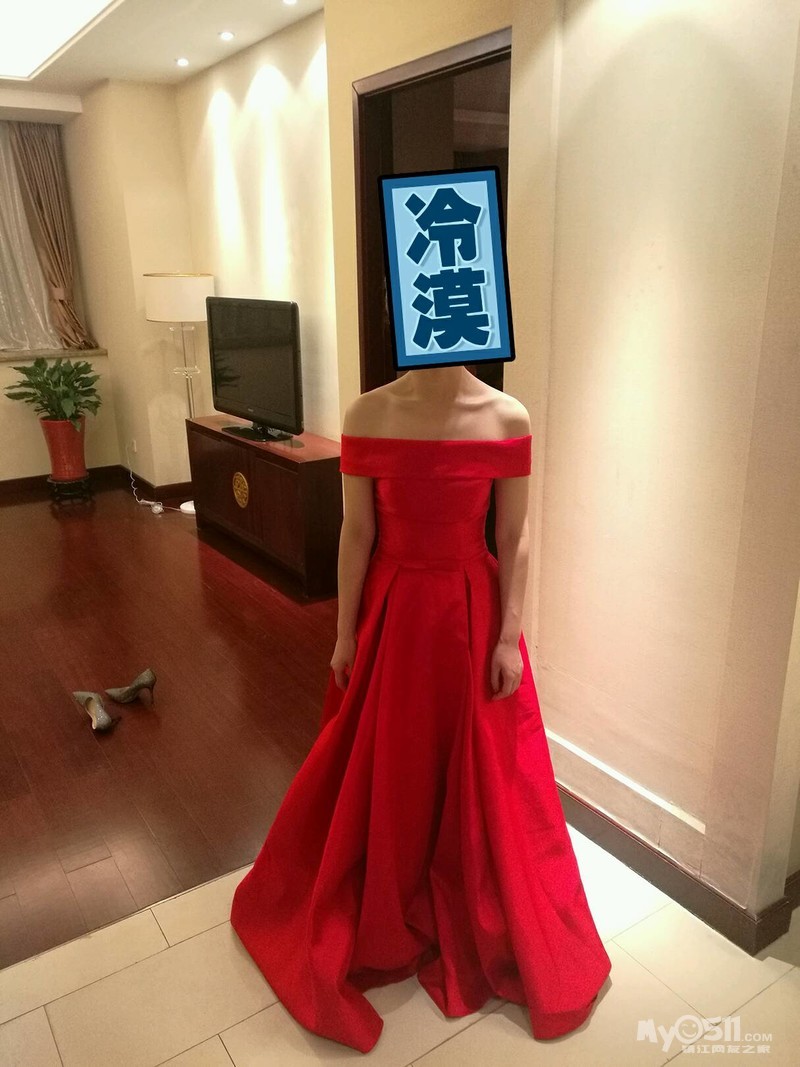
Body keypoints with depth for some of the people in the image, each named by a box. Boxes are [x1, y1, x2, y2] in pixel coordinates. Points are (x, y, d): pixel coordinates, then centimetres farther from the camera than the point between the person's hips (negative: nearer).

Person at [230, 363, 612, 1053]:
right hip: (392, 611, 1)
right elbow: (356, 532, -3)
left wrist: (509, 636, -5)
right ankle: (379, 910, 43)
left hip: (472, 611, 0)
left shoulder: (507, 418, -9)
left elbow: (515, 535, -4)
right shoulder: (368, 415, -8)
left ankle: (483, 918, 41)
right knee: (383, 766, 16)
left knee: (480, 773, 14)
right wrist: (345, 632, -1)